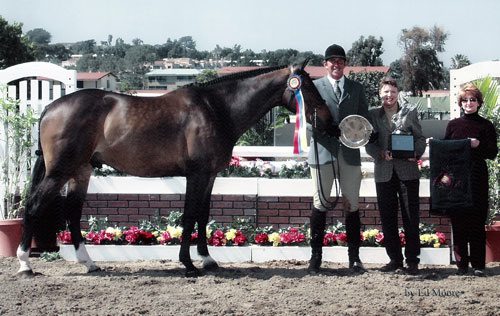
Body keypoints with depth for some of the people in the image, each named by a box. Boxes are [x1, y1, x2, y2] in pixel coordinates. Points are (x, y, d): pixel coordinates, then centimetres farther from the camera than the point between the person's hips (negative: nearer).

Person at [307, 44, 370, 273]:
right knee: (320, 205, 2)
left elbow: (364, 118, 10)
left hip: (350, 153, 2)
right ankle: (316, 256, 9)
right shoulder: (314, 86, 6)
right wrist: (332, 130, -18)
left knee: (352, 206, 3)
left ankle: (354, 257, 8)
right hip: (323, 151, -2)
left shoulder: (356, 88, 13)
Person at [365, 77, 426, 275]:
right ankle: (395, 259, 15)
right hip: (384, 172, 2)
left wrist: (416, 153, -12)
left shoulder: (410, 112, 8)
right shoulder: (373, 114, 9)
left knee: (411, 217, -2)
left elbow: (420, 138, 7)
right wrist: (381, 154, -15)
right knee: (387, 219, 5)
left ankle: (412, 260, 2)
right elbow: (369, 144, 4)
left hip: (408, 171, -1)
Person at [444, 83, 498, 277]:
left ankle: (478, 264, 1)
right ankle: (461, 263, 8)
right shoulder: (453, 125, 11)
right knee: (458, 221, 1)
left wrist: (479, 145, -16)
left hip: (477, 178, -2)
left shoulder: (486, 126, 5)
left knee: (477, 222, -3)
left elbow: (493, 153, 1)